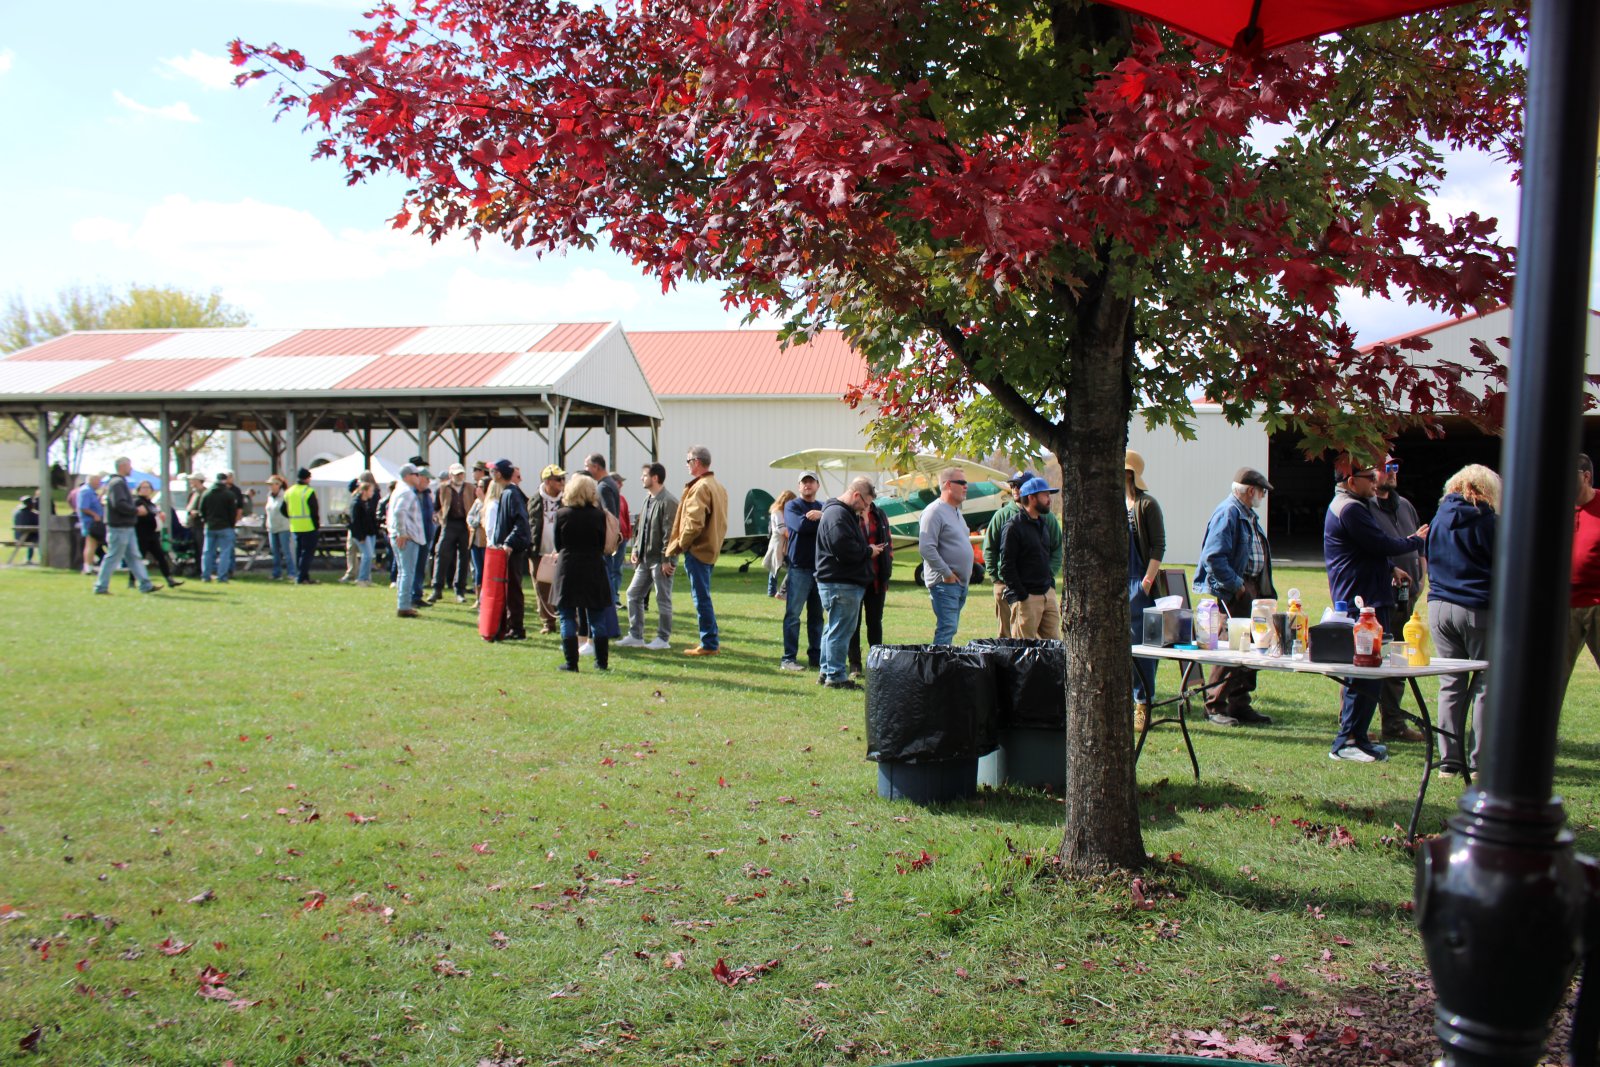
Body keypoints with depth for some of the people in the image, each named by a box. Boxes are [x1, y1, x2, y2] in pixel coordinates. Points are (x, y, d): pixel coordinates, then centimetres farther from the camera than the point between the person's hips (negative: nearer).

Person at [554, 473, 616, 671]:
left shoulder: (561, 514, -5)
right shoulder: (598, 515, -4)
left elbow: (558, 545, 3)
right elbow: (602, 545, 2)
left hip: (567, 570, -1)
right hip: (593, 570, 1)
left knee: (568, 619, 5)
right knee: (597, 619, 9)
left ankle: (570, 662, 3)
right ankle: (602, 662, 12)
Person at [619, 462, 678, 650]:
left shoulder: (668, 502, -16)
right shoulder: (648, 499, 13)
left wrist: (666, 560, -20)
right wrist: (636, 549, 10)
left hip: (660, 560, -9)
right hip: (645, 558, 10)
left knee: (663, 599, 1)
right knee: (633, 594, 11)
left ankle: (663, 639, 11)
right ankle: (635, 636, 19)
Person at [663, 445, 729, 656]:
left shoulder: (700, 487, -16)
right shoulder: (718, 486, 14)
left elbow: (694, 523, -22)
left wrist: (679, 546, -11)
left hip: (697, 550, -9)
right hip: (711, 549, 9)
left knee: (701, 597, -4)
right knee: (703, 596, 17)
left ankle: (709, 644, 0)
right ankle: (711, 640, 21)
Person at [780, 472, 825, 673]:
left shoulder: (823, 507, 15)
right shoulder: (792, 506, 3)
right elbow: (800, 525, -16)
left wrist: (820, 516, -16)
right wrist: (823, 521, -6)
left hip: (820, 567, 4)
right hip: (799, 567, -4)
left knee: (817, 615, 9)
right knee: (793, 614, -4)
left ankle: (815, 656, 15)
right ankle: (789, 658, -2)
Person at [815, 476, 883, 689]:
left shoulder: (846, 513, 20)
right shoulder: (837, 514, -16)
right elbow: (844, 548, -26)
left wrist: (869, 549, 9)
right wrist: (869, 551, -11)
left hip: (845, 582, 11)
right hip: (841, 584, -11)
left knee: (835, 629, 17)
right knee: (840, 630, -5)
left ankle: (827, 672, 25)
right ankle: (836, 676, 0)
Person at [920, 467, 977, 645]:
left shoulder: (956, 511, 17)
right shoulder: (934, 511, -13)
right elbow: (926, 548, -22)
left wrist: (966, 574, 16)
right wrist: (947, 574, -18)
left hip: (961, 582, 9)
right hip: (944, 583, -9)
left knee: (951, 628, 12)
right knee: (947, 629, -13)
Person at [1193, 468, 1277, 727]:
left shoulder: (1249, 515, 17)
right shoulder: (1227, 513, -15)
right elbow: (1214, 556, -23)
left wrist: (1263, 589, 15)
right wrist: (1235, 584, -20)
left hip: (1251, 587, 10)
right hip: (1232, 591, -10)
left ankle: (1240, 704, 19)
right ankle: (1215, 706, 2)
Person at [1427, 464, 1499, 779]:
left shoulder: (1438, 519, 9)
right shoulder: (1487, 521, -7)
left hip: (1439, 608, 5)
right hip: (1479, 610, -5)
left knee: (1450, 684, 9)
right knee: (1485, 684, 3)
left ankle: (1449, 761, 9)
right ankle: (1480, 762, 4)